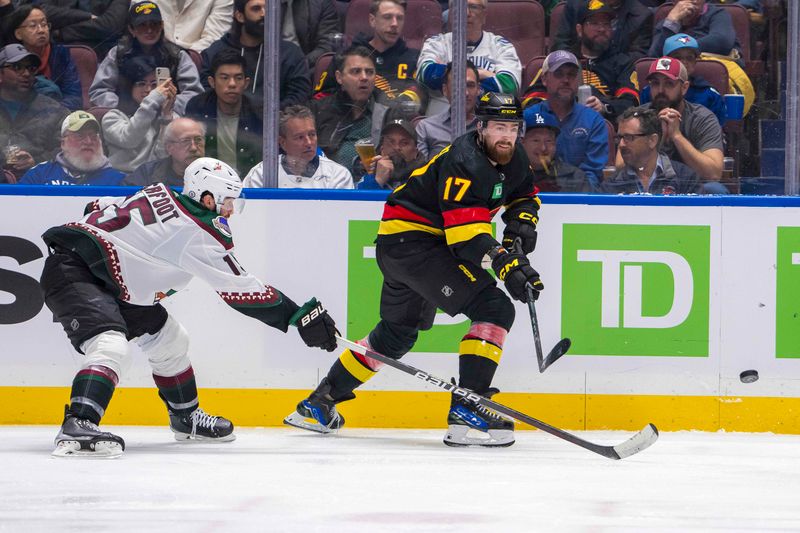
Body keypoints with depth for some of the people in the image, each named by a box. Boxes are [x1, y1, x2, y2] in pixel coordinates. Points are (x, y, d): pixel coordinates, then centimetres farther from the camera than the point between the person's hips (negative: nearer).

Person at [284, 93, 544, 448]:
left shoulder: (513, 159, 5)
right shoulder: (465, 161, -24)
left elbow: (524, 195, 25)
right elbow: (467, 232, -33)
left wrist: (521, 222, 4)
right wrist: (507, 265, -40)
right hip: (408, 240, -11)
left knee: (399, 331, 25)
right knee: (495, 309, -19)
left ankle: (319, 404, 36)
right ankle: (466, 413, -23)